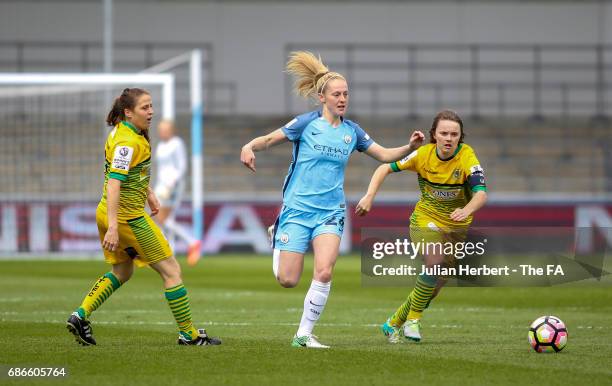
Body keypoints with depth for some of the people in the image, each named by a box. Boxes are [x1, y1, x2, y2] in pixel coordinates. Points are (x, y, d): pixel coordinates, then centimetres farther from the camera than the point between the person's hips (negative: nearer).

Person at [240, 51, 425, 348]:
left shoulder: (351, 131, 6)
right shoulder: (307, 123, -5)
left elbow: (384, 155, 12)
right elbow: (269, 139, 0)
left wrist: (410, 147, -5)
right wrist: (249, 147, -21)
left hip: (330, 212, 2)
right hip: (297, 209, -2)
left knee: (324, 272, -20)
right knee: (288, 280, -3)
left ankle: (304, 334, -6)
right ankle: (278, 241, 32)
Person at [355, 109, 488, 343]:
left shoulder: (467, 157, -21)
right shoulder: (423, 154, -15)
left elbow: (481, 194, -33)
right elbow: (385, 168, -3)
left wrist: (466, 210, -53)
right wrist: (369, 196, -16)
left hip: (457, 226, 2)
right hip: (425, 219, -2)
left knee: (436, 284, 8)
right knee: (435, 263, -29)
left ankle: (394, 324, 28)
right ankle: (413, 319, -12)